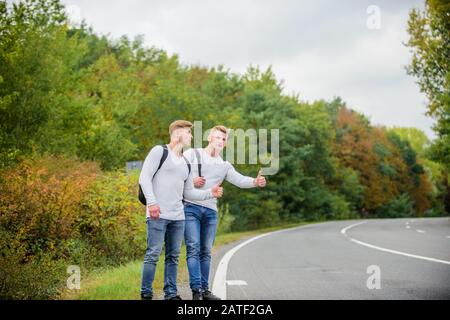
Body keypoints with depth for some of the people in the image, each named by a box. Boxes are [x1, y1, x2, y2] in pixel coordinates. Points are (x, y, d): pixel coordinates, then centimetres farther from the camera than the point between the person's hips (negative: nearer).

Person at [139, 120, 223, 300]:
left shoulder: (185, 164, 21)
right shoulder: (160, 152, 0)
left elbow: (188, 193, 21)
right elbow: (144, 178, -8)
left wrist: (210, 193, 8)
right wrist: (151, 202, -17)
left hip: (178, 217, 7)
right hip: (158, 215, -7)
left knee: (173, 256, 8)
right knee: (153, 254, -7)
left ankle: (171, 293, 14)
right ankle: (146, 294, 0)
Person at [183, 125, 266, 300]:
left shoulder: (224, 166, 16)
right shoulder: (191, 154, 4)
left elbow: (240, 180, 4)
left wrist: (256, 182, -15)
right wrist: (191, 182, -14)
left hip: (211, 211, 5)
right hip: (190, 207, -5)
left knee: (206, 252, 7)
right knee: (193, 249, -11)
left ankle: (204, 290, 13)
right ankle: (196, 290, -13)